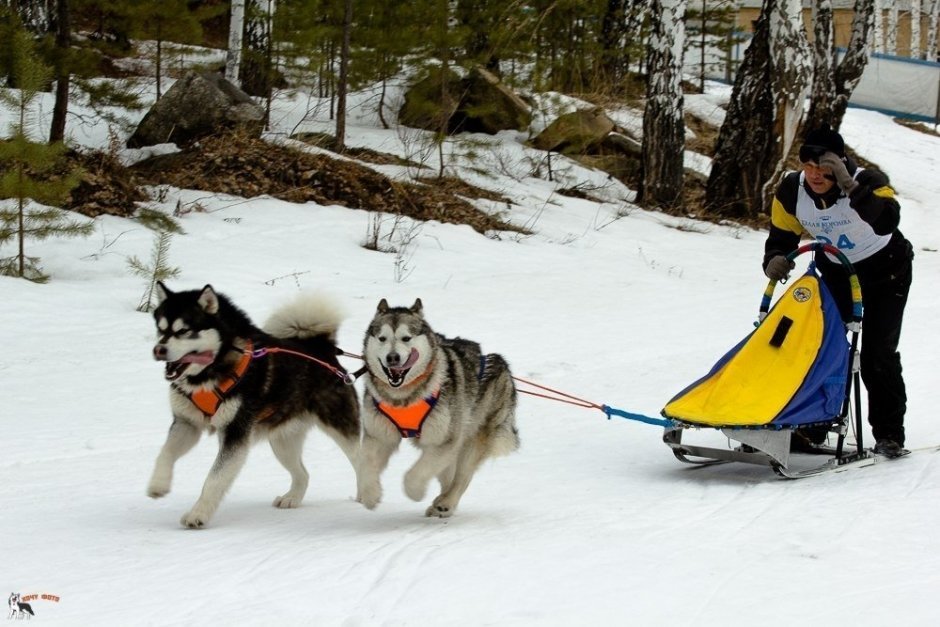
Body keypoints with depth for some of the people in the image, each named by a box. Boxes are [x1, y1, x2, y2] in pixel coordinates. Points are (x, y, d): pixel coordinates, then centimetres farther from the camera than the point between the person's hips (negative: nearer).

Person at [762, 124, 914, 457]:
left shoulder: (869, 182, -32)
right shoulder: (791, 192, -18)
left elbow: (886, 222, -52)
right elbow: (781, 236, -7)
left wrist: (849, 187, -62)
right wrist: (775, 260, -30)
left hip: (885, 271, -4)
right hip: (836, 273, 4)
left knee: (878, 355, -10)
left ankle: (889, 434, 1)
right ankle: (813, 424, 8)